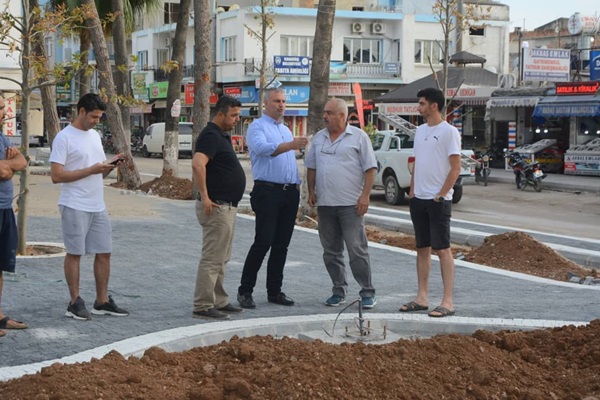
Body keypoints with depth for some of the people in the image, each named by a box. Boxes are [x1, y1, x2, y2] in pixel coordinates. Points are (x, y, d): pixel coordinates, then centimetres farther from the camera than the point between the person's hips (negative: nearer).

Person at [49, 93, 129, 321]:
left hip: (98, 206, 8)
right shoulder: (64, 138, -10)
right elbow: (56, 175, -17)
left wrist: (110, 166, -3)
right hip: (75, 206, -8)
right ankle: (75, 302, 9)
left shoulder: (95, 136, 14)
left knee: (104, 252, 8)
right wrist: (91, 170, -20)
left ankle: (102, 301, 17)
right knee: (75, 253, 0)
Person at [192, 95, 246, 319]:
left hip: (227, 206, 10)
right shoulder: (211, 136, -16)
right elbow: (198, 164, -31)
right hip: (217, 207, -10)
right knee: (212, 259, -7)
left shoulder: (222, 136, 16)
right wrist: (205, 196, -28)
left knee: (221, 259, 16)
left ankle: (219, 302, 24)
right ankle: (203, 307, -3)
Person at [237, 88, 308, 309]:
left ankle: (274, 291, 14)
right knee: (263, 243, -10)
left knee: (282, 245, 7)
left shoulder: (286, 130, 21)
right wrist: (290, 145, -39)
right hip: (267, 191, -7)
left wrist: (297, 185, 15)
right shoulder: (257, 127, -3)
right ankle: (245, 291, -1)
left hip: (290, 192, 7)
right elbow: (263, 148, -24)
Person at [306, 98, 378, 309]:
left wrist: (365, 195, -11)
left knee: (357, 250, -6)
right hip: (325, 204, 5)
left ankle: (367, 293, 1)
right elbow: (311, 167, 19)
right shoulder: (319, 137, 13)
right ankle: (339, 291, 19)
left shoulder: (358, 137, -2)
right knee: (331, 251, 9)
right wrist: (311, 192, 9)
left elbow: (370, 169, -4)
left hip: (350, 204, -5)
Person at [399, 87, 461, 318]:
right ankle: (422, 298, 17)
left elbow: (455, 169, -12)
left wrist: (440, 195, -14)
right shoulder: (420, 131, 14)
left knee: (442, 249, -6)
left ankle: (447, 302, -4)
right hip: (419, 199, 8)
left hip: (438, 200, -8)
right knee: (422, 249, 11)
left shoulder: (449, 131, -9)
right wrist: (412, 192, 12)